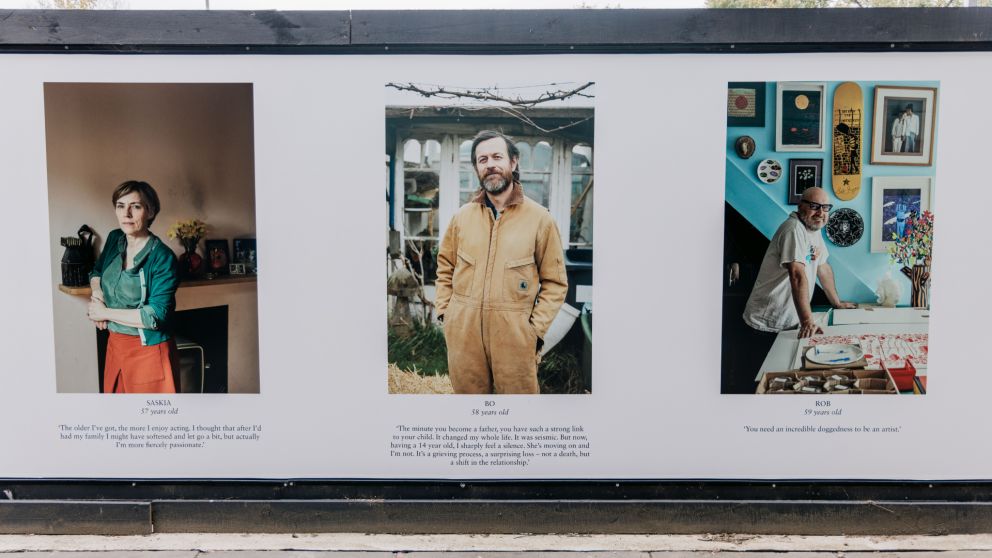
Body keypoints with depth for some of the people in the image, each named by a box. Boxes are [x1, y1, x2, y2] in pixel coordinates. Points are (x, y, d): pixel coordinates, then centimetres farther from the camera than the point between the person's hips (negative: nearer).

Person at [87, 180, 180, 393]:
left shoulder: (162, 257, -18)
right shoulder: (115, 239, 3)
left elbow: (156, 315, -23)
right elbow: (96, 271, 23)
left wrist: (106, 313, -13)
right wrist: (97, 292, 0)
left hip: (149, 352, -6)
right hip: (115, 346, 7)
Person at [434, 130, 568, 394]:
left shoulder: (540, 219, -2)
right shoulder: (462, 216, 7)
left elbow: (555, 282, 0)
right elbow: (445, 267, 17)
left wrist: (536, 328, -7)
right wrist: (444, 311, 6)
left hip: (514, 338, -2)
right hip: (462, 335, 3)